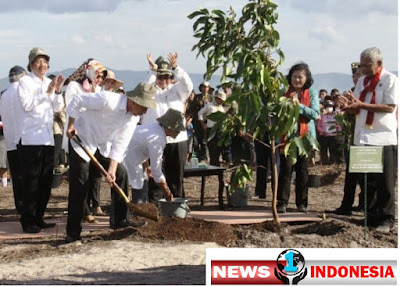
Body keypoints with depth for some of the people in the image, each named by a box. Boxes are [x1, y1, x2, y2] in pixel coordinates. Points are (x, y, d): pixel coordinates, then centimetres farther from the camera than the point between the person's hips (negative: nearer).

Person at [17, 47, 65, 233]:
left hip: (47, 139, 7)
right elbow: (27, 104, -16)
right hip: (30, 139, -7)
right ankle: (28, 221, 0)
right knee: (31, 182, -6)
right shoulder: (25, 82, -2)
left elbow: (58, 108, 13)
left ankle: (38, 218, 18)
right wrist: (47, 92, -17)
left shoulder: (49, 82, 16)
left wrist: (58, 91, -3)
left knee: (45, 182, 9)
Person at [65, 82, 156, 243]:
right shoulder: (108, 100, -31)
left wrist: (112, 170, -16)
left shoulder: (133, 118, -9)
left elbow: (120, 144, -9)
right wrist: (71, 125, -17)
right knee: (78, 187, -9)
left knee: (121, 174, 3)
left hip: (103, 145, 7)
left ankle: (119, 221, 16)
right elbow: (78, 100, -23)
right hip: (82, 141, -7)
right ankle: (73, 232, -3)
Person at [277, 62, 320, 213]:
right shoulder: (284, 93, 4)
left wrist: (299, 105, -17)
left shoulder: (311, 93, 3)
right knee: (285, 168, -5)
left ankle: (302, 203, 14)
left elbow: (315, 114, -8)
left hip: (305, 135, 0)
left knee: (302, 169, 6)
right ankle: (282, 202, -3)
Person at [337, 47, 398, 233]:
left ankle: (386, 219, 4)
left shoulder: (390, 80, -6)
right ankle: (371, 215, 19)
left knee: (385, 183, -2)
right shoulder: (362, 81, 14)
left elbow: (390, 107, -16)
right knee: (367, 182, 11)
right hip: (363, 139, 7)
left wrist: (360, 104, -21)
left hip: (384, 139, -6)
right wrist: (347, 106, -7)